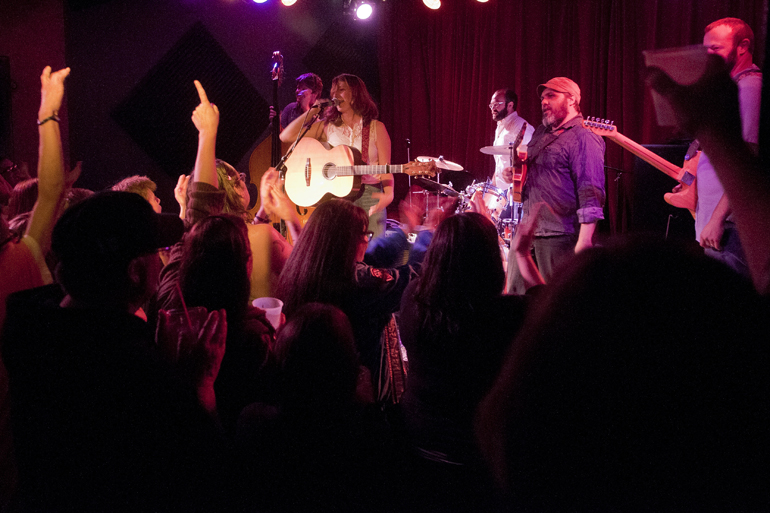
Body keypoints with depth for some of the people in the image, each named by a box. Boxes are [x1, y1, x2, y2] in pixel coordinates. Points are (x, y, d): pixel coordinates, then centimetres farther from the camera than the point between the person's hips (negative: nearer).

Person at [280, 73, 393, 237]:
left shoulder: (376, 128, 8)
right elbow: (286, 136, 4)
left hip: (370, 194, -1)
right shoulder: (327, 127, 11)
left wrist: (388, 194, -17)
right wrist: (312, 111, 6)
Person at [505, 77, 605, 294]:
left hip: (559, 237, -9)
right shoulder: (540, 133, 17)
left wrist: (584, 241, -26)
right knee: (514, 294, 11)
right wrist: (515, 175, 10)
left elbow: (591, 195, -19)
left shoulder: (584, 139, -11)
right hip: (527, 230, 9)